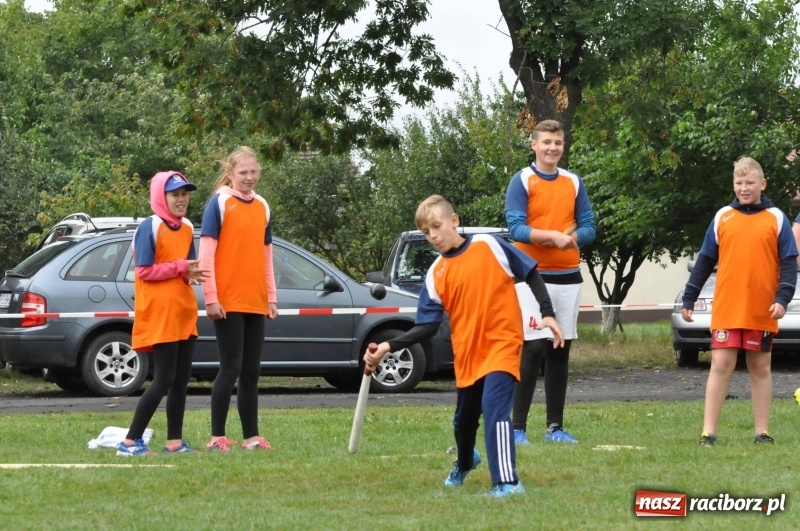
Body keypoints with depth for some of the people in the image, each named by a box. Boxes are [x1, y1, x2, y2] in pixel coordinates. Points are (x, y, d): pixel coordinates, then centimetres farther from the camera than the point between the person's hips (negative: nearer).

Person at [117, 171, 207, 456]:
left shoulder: (187, 228, 13)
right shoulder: (150, 227, -10)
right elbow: (144, 271, -15)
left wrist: (194, 273, -6)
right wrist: (180, 267, -18)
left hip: (184, 313, 8)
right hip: (160, 315, -8)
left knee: (181, 380, 7)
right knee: (163, 380, -11)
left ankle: (175, 441, 11)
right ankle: (130, 441, -8)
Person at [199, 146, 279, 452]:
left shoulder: (262, 207, 14)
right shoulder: (219, 203, -4)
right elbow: (206, 252, -9)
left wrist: (271, 297, 13)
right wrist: (211, 297, -14)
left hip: (256, 303, 6)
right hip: (228, 302, -6)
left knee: (251, 372, 7)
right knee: (231, 368, -7)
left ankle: (251, 437, 11)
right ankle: (217, 438, -3)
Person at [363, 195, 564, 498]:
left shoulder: (489, 246, -7)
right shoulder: (436, 274, 1)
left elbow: (530, 274, 1)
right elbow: (427, 326, -2)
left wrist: (547, 313, -7)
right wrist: (389, 347, -14)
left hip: (502, 345, -5)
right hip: (467, 354, 5)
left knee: (494, 407, -23)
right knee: (464, 418, 19)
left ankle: (507, 482, -24)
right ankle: (464, 463, 50)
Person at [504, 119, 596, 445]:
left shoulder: (574, 183, 11)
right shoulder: (521, 181, -3)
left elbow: (588, 229, 7)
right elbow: (516, 228, -13)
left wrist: (570, 238, -13)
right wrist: (554, 236, -24)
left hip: (568, 277, 5)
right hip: (533, 276, -5)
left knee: (560, 352, 7)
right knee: (533, 350, -10)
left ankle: (555, 426, 12)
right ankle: (518, 427, -7)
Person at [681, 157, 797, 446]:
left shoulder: (776, 218, 3)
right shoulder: (722, 217, 7)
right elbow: (704, 262, 11)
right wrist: (688, 300, 9)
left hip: (762, 311, 0)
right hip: (725, 310, 1)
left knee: (760, 368, 7)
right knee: (720, 365, -4)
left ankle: (762, 432, 12)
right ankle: (708, 433, -5)